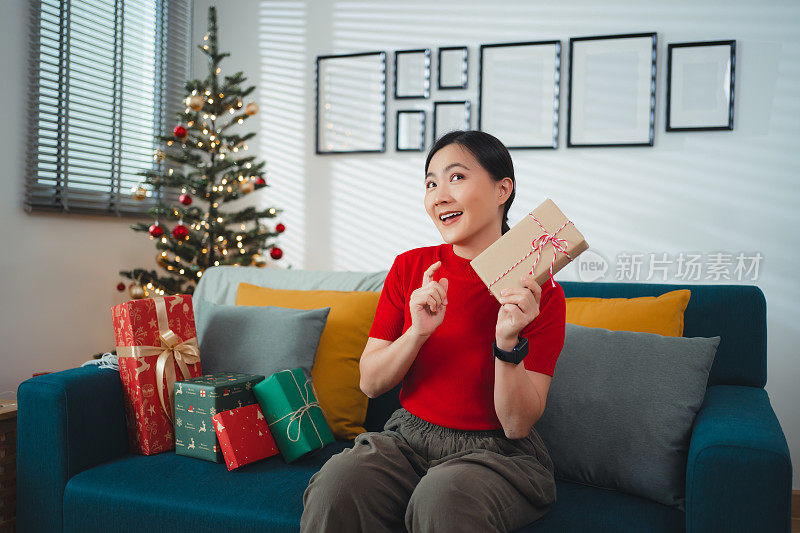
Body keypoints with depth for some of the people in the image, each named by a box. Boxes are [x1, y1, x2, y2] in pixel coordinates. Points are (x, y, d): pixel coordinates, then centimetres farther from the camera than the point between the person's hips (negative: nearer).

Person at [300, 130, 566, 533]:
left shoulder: (540, 292, -8)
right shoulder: (410, 268, 1)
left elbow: (518, 424, -9)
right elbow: (369, 383, 0)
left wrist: (508, 342, -26)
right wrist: (418, 332, -18)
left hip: (496, 451, -2)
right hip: (408, 438, 3)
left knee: (442, 499, -34)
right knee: (334, 486, -27)